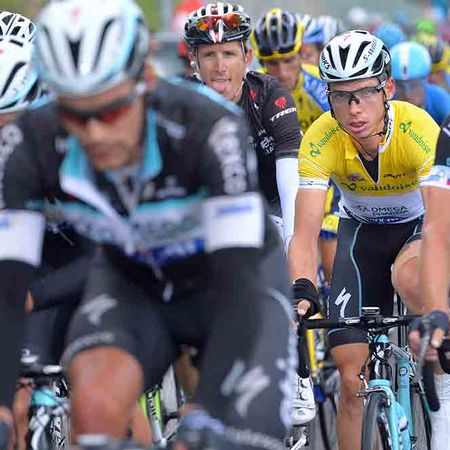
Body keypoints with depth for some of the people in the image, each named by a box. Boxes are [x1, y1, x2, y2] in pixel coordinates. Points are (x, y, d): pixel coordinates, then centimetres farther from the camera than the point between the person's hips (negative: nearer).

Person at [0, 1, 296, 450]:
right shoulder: (38, 148, -26)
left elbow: (238, 283, -38)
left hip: (234, 280, -1)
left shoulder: (206, 129, -35)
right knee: (95, 402, -30)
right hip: (131, 285, 2)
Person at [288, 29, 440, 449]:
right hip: (362, 230, 2)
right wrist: (302, 293, -52)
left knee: (409, 278, -39)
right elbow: (306, 230, -33)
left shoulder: (420, 131, -33)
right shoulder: (320, 140, -28)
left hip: (419, 224, -2)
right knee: (352, 375, -8)